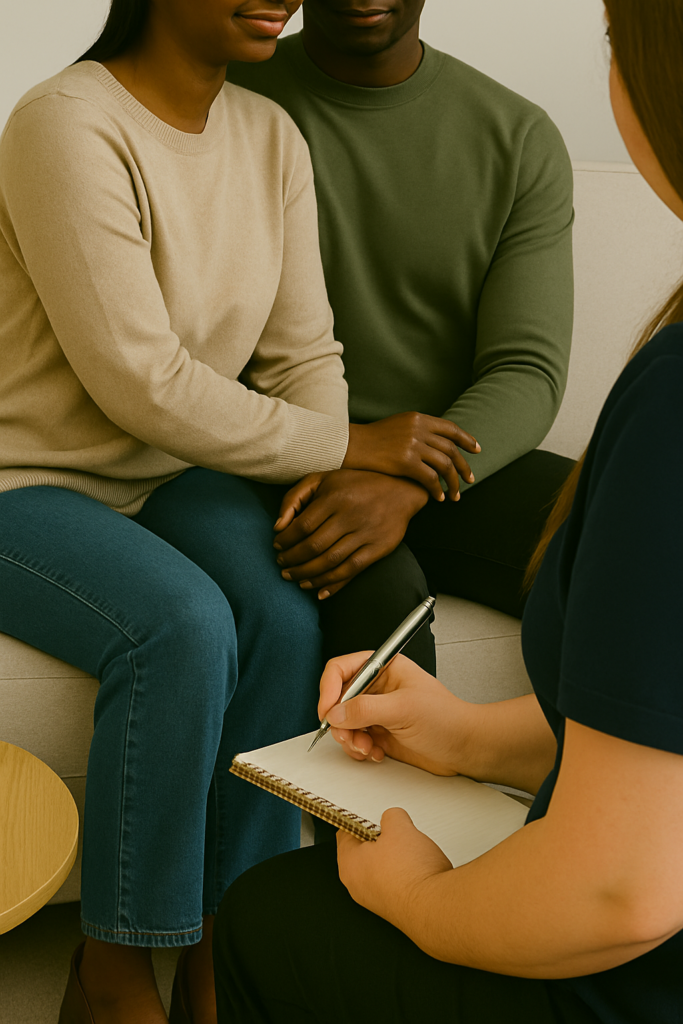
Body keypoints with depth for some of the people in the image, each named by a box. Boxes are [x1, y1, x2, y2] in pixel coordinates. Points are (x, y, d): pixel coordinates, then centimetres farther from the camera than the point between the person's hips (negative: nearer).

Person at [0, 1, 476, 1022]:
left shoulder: (271, 136, 3)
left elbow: (305, 356, 2)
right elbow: (138, 382, -24)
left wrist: (324, 487, -17)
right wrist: (343, 446, -18)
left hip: (177, 477, 6)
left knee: (285, 613, -23)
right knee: (181, 623, -32)